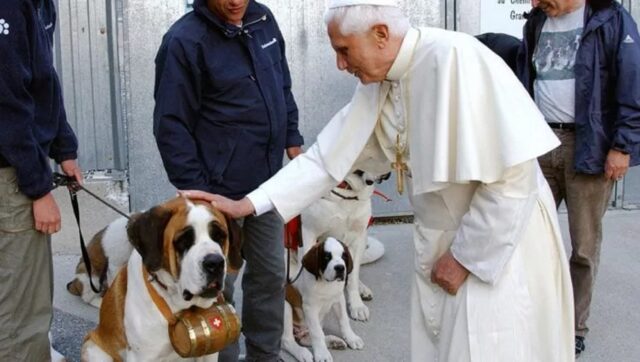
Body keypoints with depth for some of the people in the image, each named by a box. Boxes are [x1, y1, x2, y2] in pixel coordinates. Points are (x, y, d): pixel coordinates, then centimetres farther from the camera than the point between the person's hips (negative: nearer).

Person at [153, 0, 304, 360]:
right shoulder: (185, 41, -15)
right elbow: (171, 126, -15)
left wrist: (292, 139, 14)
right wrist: (194, 188, -16)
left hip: (267, 181, 7)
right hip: (220, 187, -6)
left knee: (270, 274, 16)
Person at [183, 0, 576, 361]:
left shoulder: (455, 58, -24)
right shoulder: (377, 85, 1)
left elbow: (514, 172, -24)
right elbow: (328, 156, 5)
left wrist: (465, 255, -16)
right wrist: (247, 203, -1)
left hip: (501, 241, -7)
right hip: (441, 241, 7)